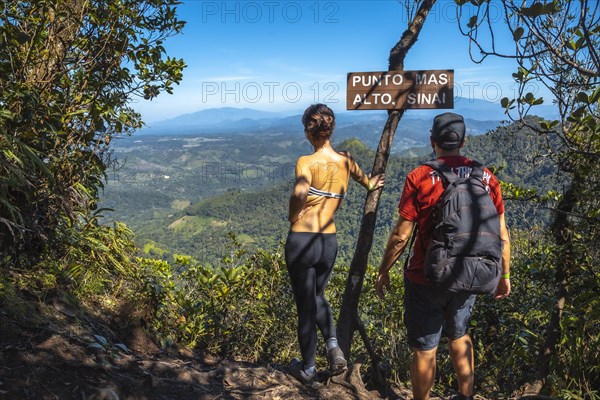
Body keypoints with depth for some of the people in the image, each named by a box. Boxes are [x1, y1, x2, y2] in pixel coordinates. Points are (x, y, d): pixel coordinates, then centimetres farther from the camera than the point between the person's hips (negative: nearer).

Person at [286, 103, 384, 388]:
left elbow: (299, 193, -31)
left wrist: (293, 215, -10)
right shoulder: (346, 161, 5)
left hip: (302, 240, -5)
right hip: (329, 242, 5)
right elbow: (366, 180, 27)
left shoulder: (307, 162, -12)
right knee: (317, 295, 29)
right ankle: (333, 346, 11)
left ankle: (308, 370, 26)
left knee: (305, 305, 11)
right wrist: (370, 185, 50)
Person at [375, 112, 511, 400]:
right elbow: (501, 233, 2)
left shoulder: (419, 178, -14)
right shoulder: (486, 177, -2)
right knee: (459, 335, 27)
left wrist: (383, 271, -1)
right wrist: (505, 275, 15)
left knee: (424, 350, 10)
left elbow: (401, 235, -14)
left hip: (426, 279, -5)